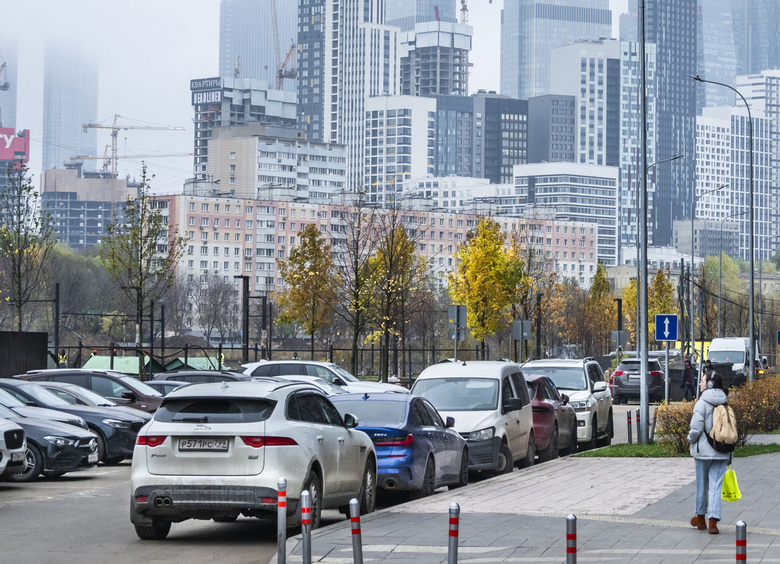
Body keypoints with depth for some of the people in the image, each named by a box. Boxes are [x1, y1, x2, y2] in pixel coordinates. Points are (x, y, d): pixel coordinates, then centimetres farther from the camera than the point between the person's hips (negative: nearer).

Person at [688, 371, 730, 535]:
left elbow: (696, 428, -17)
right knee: (716, 486, 2)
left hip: (704, 450, -4)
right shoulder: (726, 404, 4)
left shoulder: (702, 403, -12)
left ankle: (701, 518, 26)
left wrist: (691, 439, 5)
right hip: (722, 452, 4)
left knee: (702, 485, 12)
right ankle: (713, 521, -6)